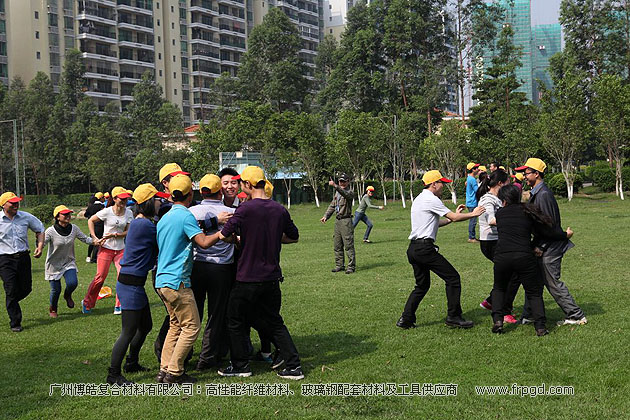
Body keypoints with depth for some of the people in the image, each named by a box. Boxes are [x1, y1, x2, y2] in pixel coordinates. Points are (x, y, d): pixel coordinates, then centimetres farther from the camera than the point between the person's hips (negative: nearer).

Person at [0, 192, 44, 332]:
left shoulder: (26, 217, 2)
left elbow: (40, 230, 16)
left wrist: (40, 247, 3)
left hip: (23, 257, 3)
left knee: (26, 288, 8)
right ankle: (15, 323, 7)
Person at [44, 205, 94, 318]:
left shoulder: (74, 228, -4)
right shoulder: (51, 231, -17)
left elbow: (85, 238, 6)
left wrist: (94, 241, -12)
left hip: (69, 263, 3)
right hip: (54, 265, -3)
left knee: (72, 283, -20)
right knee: (56, 290, 3)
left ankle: (67, 295, 18)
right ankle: (52, 309, 35)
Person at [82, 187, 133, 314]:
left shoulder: (128, 213, 1)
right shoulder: (107, 211, -10)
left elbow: (127, 232, -1)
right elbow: (90, 221, 1)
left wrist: (115, 235, -18)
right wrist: (94, 238, -7)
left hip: (120, 249, 3)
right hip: (106, 248, -3)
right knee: (100, 277, -1)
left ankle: (119, 306, 3)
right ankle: (87, 303, 18)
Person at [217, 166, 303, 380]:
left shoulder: (245, 209, -15)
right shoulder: (280, 210, 1)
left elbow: (223, 236, -14)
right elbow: (294, 236, 14)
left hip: (248, 278, -5)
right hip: (272, 278, 5)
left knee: (236, 321, 13)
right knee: (274, 322, 16)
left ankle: (240, 365, 21)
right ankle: (293, 366, 12)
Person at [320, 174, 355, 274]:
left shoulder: (349, 192, -7)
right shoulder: (337, 192, 17)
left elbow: (345, 194, -31)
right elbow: (332, 205, 23)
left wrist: (335, 186, -44)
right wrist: (326, 216, 11)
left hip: (346, 220, -8)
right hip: (337, 221, 8)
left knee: (348, 245, -7)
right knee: (337, 245, 11)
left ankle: (351, 266, -3)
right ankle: (339, 265, 19)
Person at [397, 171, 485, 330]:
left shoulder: (419, 199, 21)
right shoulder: (431, 199, -9)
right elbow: (454, 218, -10)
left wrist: (454, 215, 24)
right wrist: (473, 214, 5)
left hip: (413, 249, 10)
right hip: (425, 248, -10)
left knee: (422, 285, 18)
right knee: (453, 277, -2)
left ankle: (406, 319, 13)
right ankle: (453, 317, 1)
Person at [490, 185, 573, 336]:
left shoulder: (500, 213, 12)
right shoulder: (527, 212, 11)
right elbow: (547, 232, 11)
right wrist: (565, 235, 28)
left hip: (501, 257, 1)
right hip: (524, 257, 0)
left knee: (499, 288, 24)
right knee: (534, 292, 13)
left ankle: (498, 320, 9)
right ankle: (540, 326, 1)